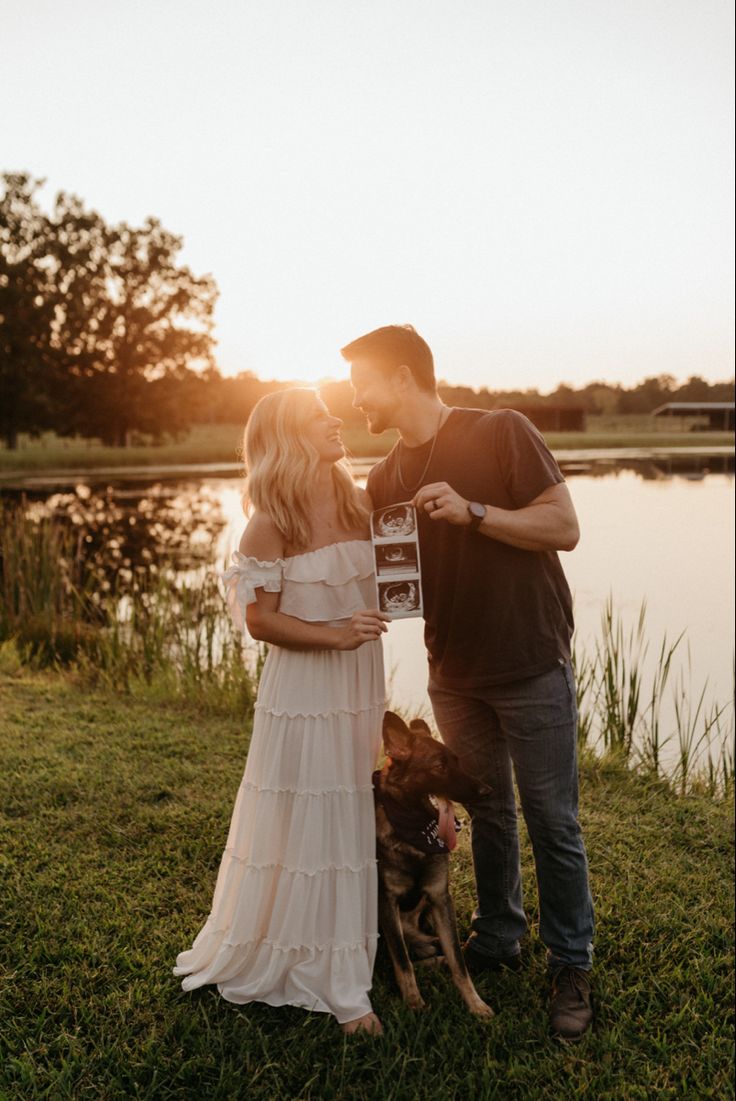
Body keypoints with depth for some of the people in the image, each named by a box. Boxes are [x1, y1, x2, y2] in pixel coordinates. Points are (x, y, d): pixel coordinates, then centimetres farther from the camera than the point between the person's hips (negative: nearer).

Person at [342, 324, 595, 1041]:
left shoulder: (501, 433, -10)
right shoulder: (385, 479, 7)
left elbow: (564, 527, -15)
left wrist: (473, 511, -24)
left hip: (531, 666, -5)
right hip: (454, 673, 5)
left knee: (552, 821, 4)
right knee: (487, 813, 17)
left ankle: (571, 965, 20)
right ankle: (497, 937, 34)